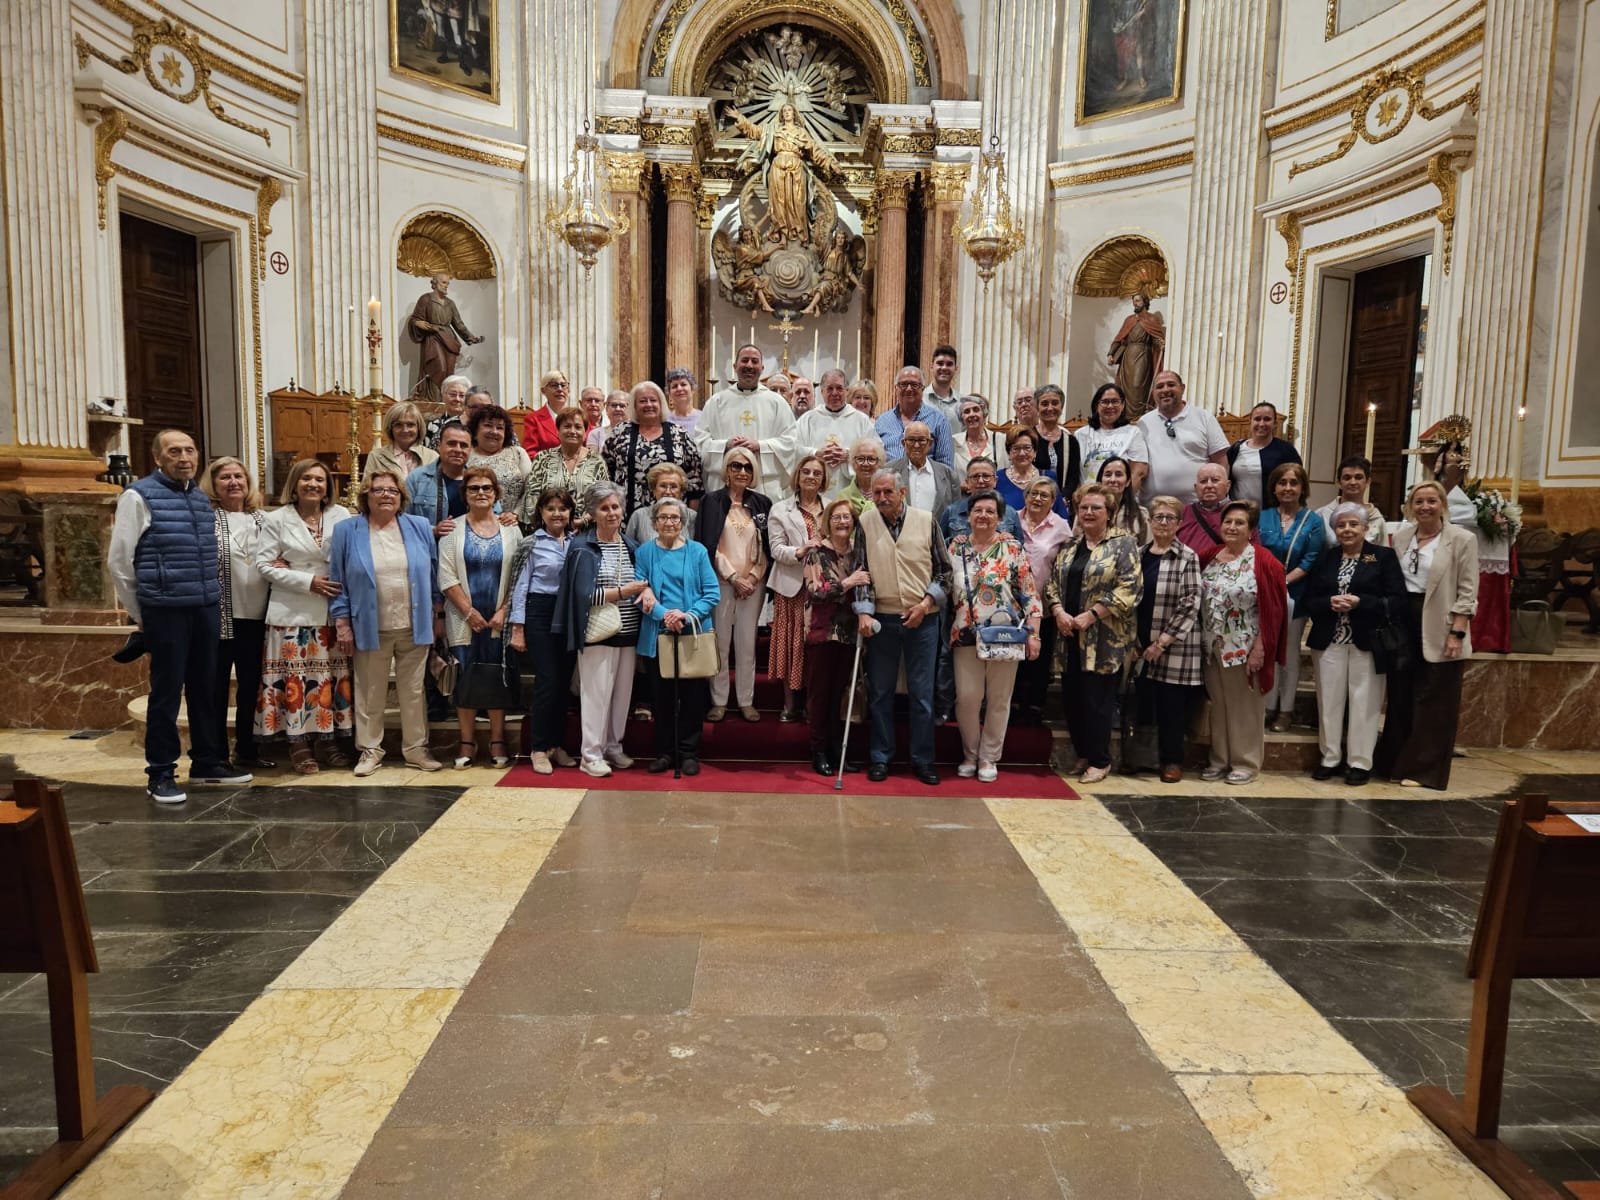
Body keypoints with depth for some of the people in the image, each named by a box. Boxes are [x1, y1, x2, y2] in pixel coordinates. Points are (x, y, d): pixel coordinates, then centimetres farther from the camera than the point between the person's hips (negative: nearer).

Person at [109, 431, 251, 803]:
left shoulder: (201, 498, 13)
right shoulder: (140, 496, -6)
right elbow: (118, 560, -5)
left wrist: (212, 597, 15)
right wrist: (139, 613, 0)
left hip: (207, 608, 6)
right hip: (166, 610, -6)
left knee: (206, 689, 13)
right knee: (166, 692, 0)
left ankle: (207, 762, 25)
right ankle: (160, 773, 11)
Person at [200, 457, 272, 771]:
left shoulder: (261, 519, 12)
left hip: (255, 616, 5)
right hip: (218, 616, -5)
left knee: (251, 684, 12)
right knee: (216, 686, 4)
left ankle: (246, 750, 24)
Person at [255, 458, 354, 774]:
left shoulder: (341, 516, 6)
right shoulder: (276, 519, 3)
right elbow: (264, 564, -2)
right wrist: (308, 581, -13)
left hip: (332, 611, 2)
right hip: (292, 612, -2)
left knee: (332, 676, 5)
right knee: (295, 677, 0)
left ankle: (329, 739, 14)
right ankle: (298, 743, 8)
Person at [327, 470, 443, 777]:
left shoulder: (420, 528, 4)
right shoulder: (347, 531, -1)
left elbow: (433, 574, 9)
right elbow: (338, 581, 0)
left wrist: (436, 613, 7)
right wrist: (342, 623, -4)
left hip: (414, 627, 1)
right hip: (370, 628, -1)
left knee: (414, 691, 9)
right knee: (370, 693, 9)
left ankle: (416, 747, 20)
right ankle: (370, 749, 21)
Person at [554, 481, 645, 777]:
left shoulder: (631, 545, 11)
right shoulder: (583, 547, -5)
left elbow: (643, 579, 13)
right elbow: (585, 594, -12)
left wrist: (646, 590, -10)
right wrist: (623, 591, -12)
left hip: (628, 631, 5)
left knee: (623, 692, 9)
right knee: (597, 692, -3)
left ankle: (614, 747, 23)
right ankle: (590, 755, 7)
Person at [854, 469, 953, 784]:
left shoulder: (926, 521, -1)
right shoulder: (866, 522, -1)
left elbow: (944, 569, 3)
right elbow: (859, 570, -1)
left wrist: (926, 603, -7)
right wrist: (863, 612, -11)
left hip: (923, 619, 0)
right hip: (881, 618, 0)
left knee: (922, 693, 6)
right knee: (880, 692, 8)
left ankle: (923, 760, 17)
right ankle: (880, 758, 19)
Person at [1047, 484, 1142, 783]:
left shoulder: (1123, 544, -3)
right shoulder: (1069, 545, 14)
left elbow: (1129, 588, -12)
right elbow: (1052, 582, 12)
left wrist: (1090, 615, -16)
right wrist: (1058, 612, -7)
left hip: (1104, 638, -5)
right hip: (1070, 636, 5)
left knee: (1097, 700, -2)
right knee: (1072, 698, 8)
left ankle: (1100, 760, 13)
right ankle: (1082, 754, 24)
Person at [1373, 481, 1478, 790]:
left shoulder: (1462, 539, -5)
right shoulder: (1401, 536, 8)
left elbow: (1467, 592, -8)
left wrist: (1457, 633, -14)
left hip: (1438, 630, -4)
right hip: (1402, 624, 5)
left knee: (1433, 702, 3)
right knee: (1400, 698, 12)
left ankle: (1424, 770, 12)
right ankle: (1396, 763, 22)